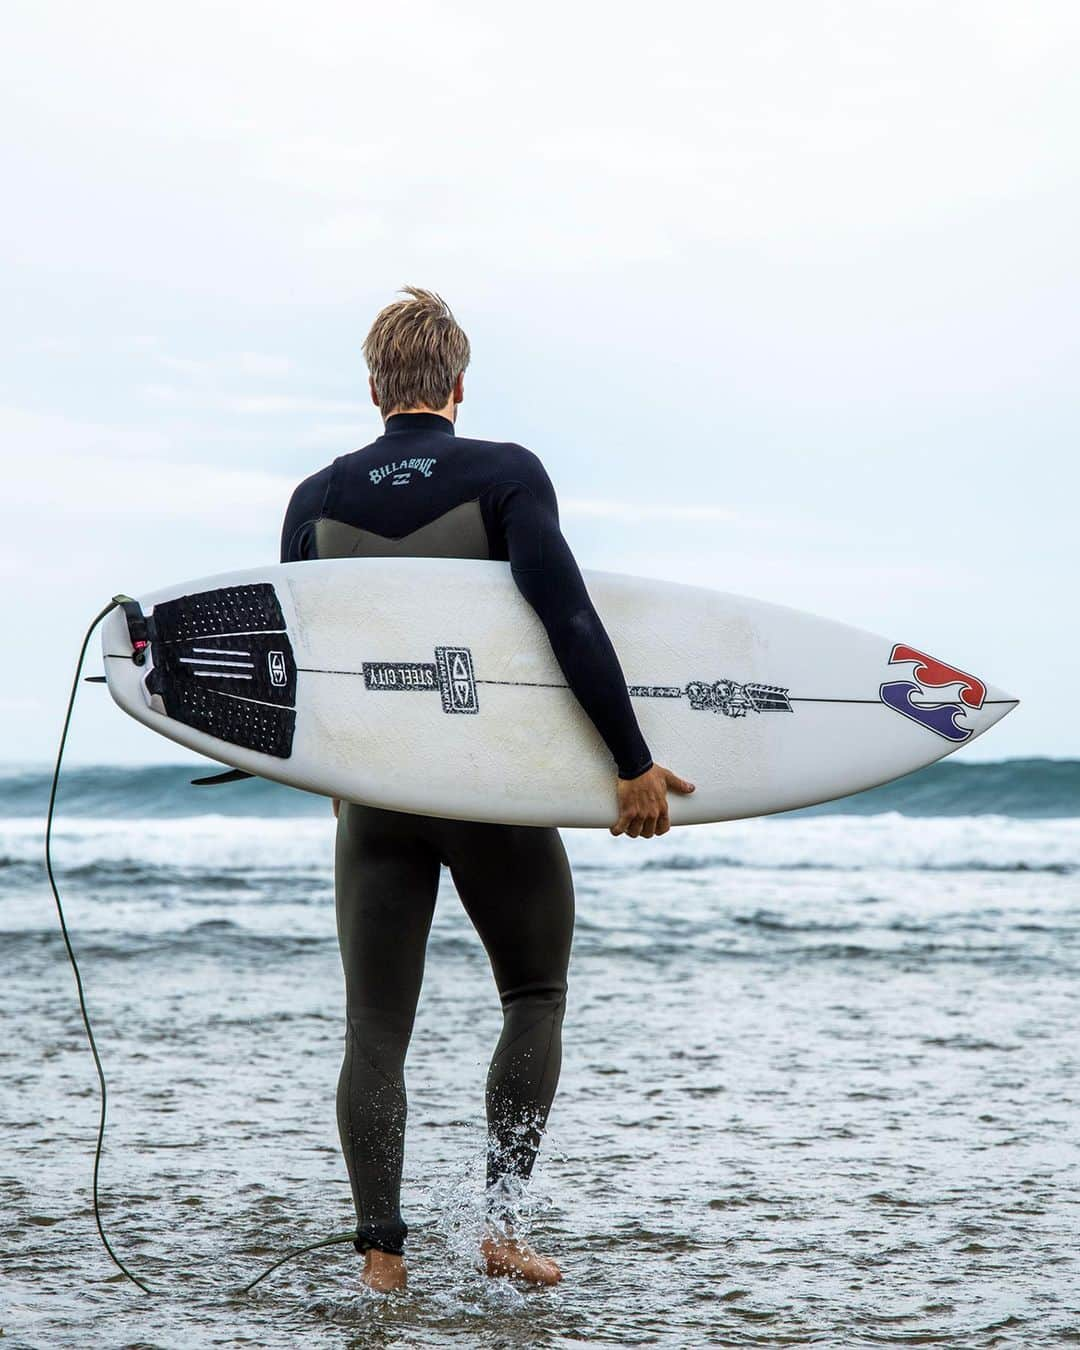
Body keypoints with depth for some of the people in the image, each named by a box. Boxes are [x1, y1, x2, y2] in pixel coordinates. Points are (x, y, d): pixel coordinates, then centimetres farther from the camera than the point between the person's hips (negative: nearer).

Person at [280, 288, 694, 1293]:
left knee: (374, 1029, 8)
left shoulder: (318, 497, 4)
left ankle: (380, 1250, 7)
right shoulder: (504, 475, -6)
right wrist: (634, 763, -14)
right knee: (535, 1000, 15)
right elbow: (569, 621, -17)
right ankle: (502, 1221, 4)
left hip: (373, 789, 2)